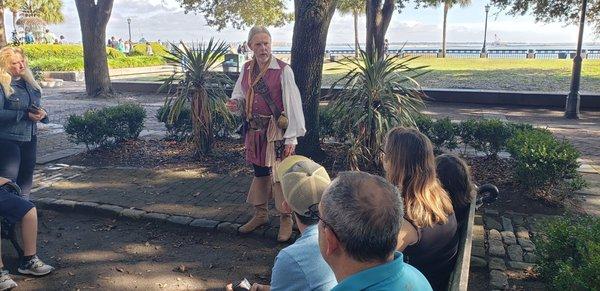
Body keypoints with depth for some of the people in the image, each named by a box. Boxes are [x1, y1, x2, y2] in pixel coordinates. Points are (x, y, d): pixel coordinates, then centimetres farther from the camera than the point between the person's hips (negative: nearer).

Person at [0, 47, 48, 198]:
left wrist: (42, 113, -5)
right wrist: (25, 115, -23)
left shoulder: (28, 82, 11)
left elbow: (37, 107, 18)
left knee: (26, 176, 15)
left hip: (30, 137, 7)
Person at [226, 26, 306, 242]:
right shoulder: (247, 69, 5)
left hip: (276, 130, -6)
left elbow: (293, 104, -14)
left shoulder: (283, 70, -13)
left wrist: (291, 137, -17)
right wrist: (235, 104, -9)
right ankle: (260, 214, 34)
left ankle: (286, 219, 16)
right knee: (259, 171, 17)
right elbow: (240, 97, 16)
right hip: (255, 129, 6)